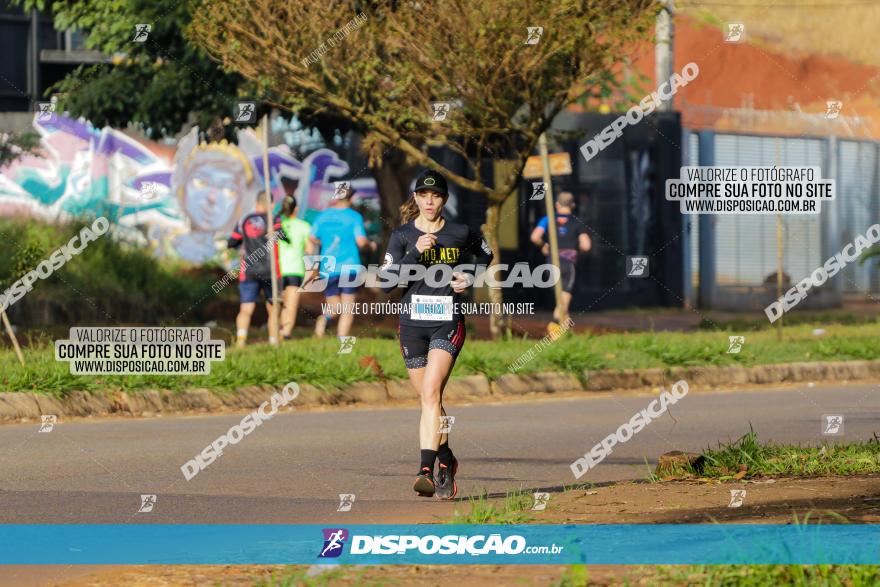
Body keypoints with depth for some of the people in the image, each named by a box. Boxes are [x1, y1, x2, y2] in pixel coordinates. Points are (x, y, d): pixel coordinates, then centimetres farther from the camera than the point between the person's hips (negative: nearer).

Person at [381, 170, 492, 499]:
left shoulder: (460, 234, 1)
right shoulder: (402, 236, 1)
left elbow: (485, 255, 22)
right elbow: (386, 283, -10)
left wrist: (471, 277, 3)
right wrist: (415, 253, -19)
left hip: (448, 324, -2)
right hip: (412, 325, 2)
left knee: (431, 393, -19)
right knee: (429, 399, 10)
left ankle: (426, 470, -27)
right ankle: (445, 461, 32)